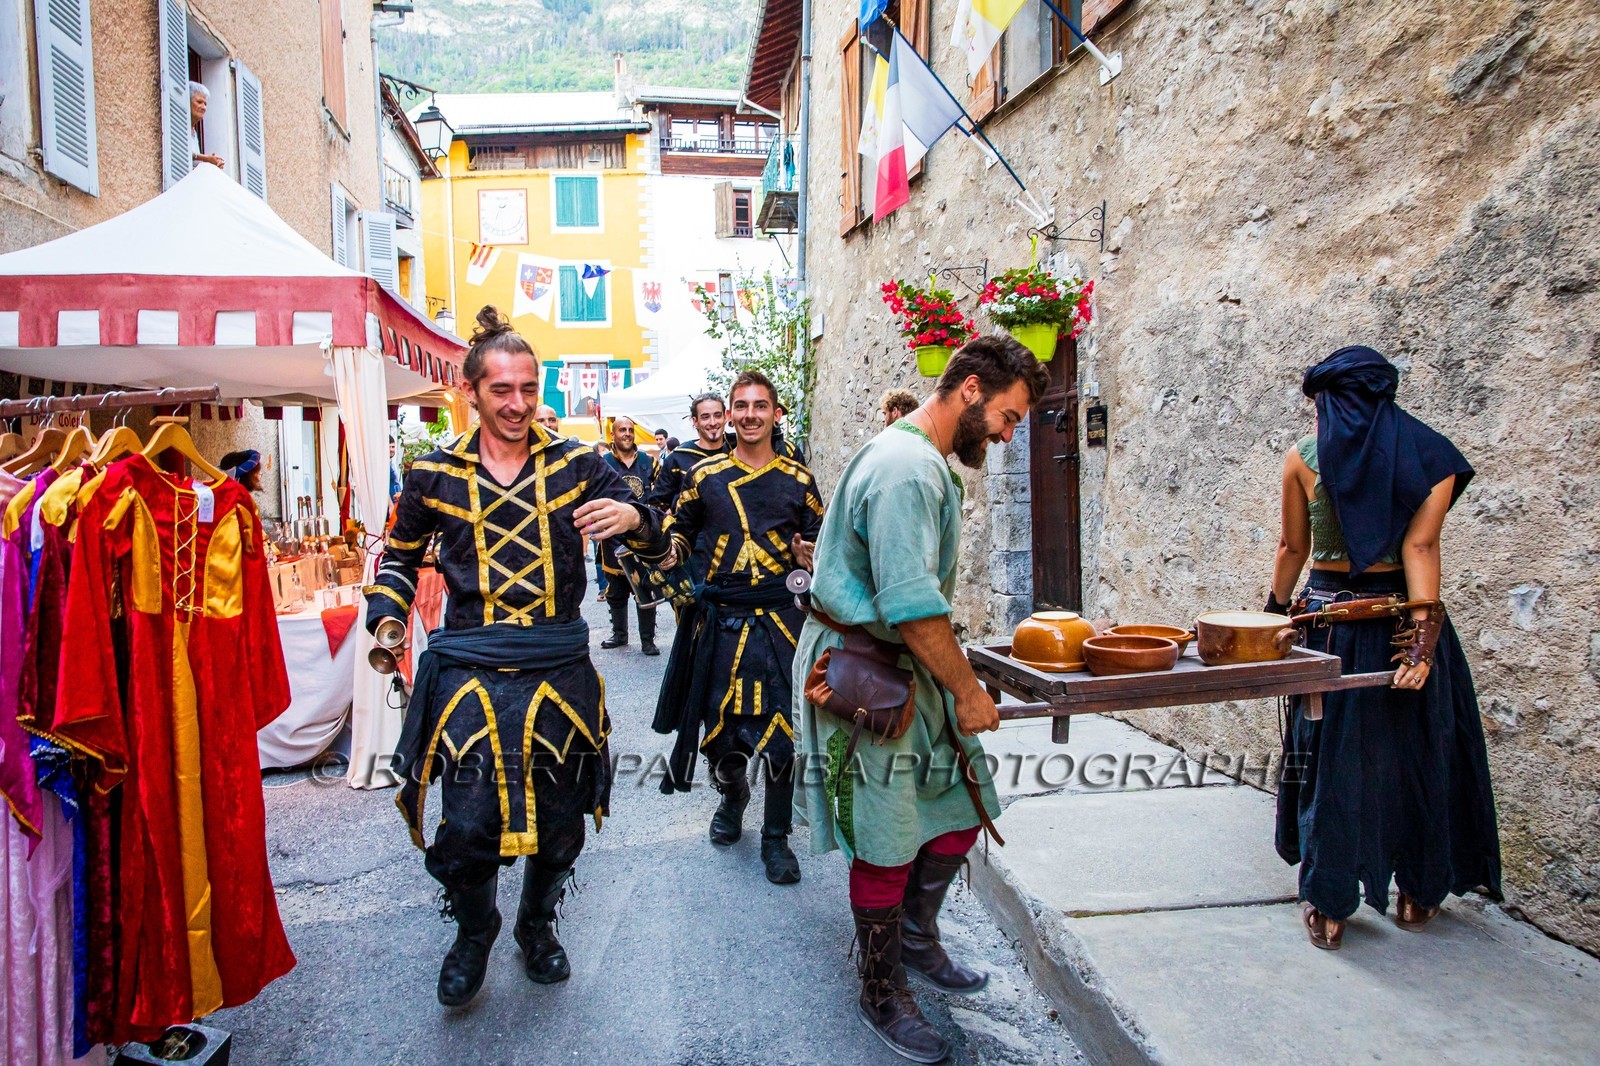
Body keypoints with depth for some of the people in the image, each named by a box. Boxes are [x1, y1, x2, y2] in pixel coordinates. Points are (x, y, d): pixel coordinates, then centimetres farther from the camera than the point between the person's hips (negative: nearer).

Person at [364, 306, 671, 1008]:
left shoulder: (575, 464, 1)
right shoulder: (435, 474, 2)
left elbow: (657, 549, 1)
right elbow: (400, 557, 18)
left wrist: (634, 518, -22)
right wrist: (387, 618, 1)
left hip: (559, 672, 1)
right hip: (468, 673, 0)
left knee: (559, 825, 12)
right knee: (464, 831, -4)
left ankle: (538, 925, 43)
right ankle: (474, 933, 30)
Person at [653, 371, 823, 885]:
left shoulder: (799, 480, 5)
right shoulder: (705, 474, 6)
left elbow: (819, 541, 12)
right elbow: (680, 528, 17)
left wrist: (809, 556, -10)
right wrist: (671, 548, -5)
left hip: (778, 617, -1)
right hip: (717, 617, 1)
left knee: (781, 728, -2)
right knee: (720, 723, 9)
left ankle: (776, 837, 15)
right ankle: (732, 794, 41)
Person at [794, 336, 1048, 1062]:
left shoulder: (923, 461, 14)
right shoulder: (906, 467, -22)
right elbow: (912, 606, -27)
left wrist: (957, 681, 19)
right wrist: (967, 690, -16)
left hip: (908, 667, 10)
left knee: (964, 807, 15)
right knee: (888, 845, 4)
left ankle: (916, 941, 38)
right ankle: (883, 998, 25)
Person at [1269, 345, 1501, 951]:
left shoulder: (1303, 459, -4)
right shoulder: (1426, 456, -2)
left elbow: (1293, 549, 0)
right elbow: (1420, 548, -12)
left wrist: (1276, 612, 12)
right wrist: (1423, 636, -16)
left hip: (1328, 618, -1)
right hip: (1400, 617, 1)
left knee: (1330, 759, 9)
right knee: (1418, 754, 17)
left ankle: (1329, 908, 16)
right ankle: (1417, 894, 31)